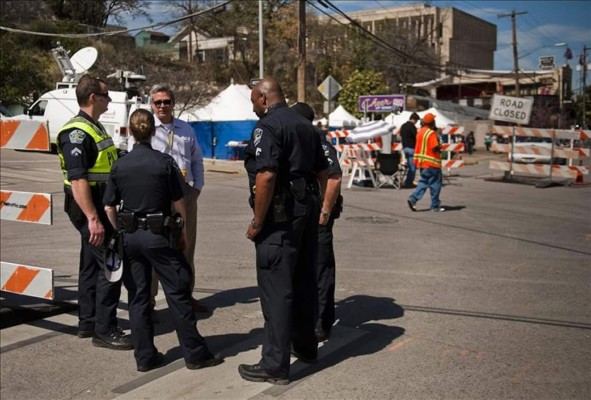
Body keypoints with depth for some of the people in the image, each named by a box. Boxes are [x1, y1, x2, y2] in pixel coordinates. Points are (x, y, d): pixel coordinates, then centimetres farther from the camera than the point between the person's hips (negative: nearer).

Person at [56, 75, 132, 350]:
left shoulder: (94, 128, 16)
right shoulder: (77, 132, -16)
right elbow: (77, 179, -24)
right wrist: (93, 219, -29)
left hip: (100, 205, 10)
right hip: (89, 207, -10)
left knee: (92, 265, 15)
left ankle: (87, 324, 25)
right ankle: (105, 330, -3)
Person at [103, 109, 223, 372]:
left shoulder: (119, 166, 1)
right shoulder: (165, 162, -8)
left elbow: (109, 208, 3)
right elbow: (178, 203, -4)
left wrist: (121, 232, 16)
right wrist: (183, 231, 8)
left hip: (130, 237, 4)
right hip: (158, 235, -3)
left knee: (137, 297, 11)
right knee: (178, 294, 3)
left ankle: (144, 356, 16)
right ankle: (195, 353, 9)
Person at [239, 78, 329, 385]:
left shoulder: (267, 126, -12)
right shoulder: (305, 125, 15)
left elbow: (266, 176, -23)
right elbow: (323, 172, 19)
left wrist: (257, 222, -17)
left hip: (281, 214, -9)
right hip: (308, 210, 9)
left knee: (276, 289, -4)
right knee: (305, 282, 18)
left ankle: (275, 365, 2)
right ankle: (306, 347, 32)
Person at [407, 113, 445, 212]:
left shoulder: (420, 132, 9)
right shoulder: (431, 133, -16)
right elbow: (435, 148, -23)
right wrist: (439, 148, -1)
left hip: (421, 162, 8)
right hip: (432, 163, -8)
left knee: (423, 182, 14)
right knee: (435, 183, 3)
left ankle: (413, 198, -3)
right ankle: (435, 206, 8)